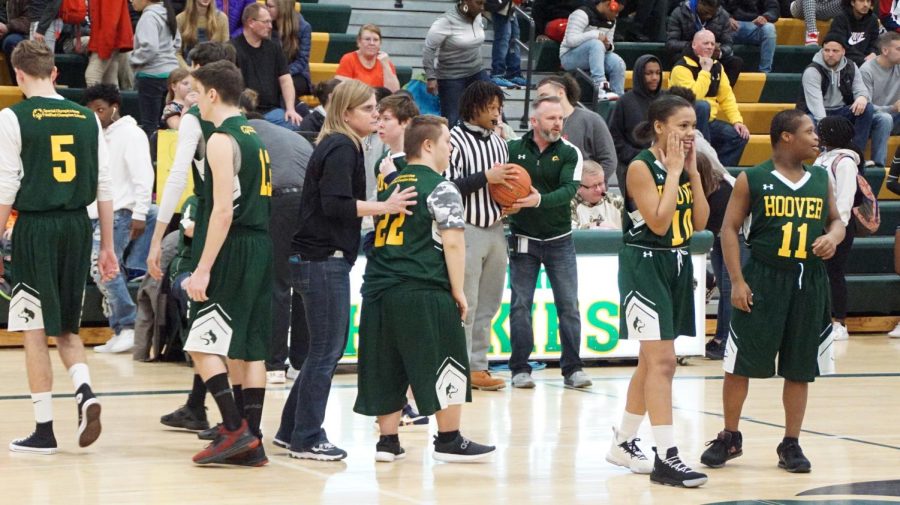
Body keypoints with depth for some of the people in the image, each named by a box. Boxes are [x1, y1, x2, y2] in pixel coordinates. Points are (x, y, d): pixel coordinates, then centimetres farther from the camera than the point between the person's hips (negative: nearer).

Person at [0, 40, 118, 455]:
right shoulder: (86, 117, 7)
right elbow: (104, 187, 8)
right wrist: (107, 246, 14)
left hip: (35, 228, -4)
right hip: (77, 226, 4)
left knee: (34, 330, 4)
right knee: (66, 327, 18)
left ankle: (44, 429, 6)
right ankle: (84, 391, -8)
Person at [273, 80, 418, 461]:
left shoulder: (337, 146, 17)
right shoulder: (342, 148, -13)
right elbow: (336, 204, -23)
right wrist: (384, 207, -22)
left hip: (322, 260, 10)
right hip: (324, 261, -10)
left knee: (328, 348, 15)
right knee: (326, 351, -4)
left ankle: (291, 430, 21)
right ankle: (306, 439, 1)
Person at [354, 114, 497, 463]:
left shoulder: (390, 186, 17)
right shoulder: (440, 188, -5)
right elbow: (452, 242, -11)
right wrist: (458, 292, -6)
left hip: (381, 290, 7)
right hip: (424, 291, -7)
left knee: (389, 368, 11)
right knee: (444, 365, 3)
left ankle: (388, 440, 12)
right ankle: (449, 440, 7)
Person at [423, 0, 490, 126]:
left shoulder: (477, 17, -1)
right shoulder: (447, 21, -20)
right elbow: (429, 48, -17)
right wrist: (431, 77, -19)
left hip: (476, 73, 6)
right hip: (451, 78, -6)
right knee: (450, 119, -4)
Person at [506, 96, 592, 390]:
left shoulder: (569, 153, -2)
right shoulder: (513, 150, -1)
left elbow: (569, 189, -15)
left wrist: (541, 200, -32)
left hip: (559, 240, 0)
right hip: (523, 239, 0)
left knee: (568, 305, -1)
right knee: (520, 305, 2)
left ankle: (572, 368, 4)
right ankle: (520, 369, 8)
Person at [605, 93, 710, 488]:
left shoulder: (683, 166, 8)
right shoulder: (641, 167, -13)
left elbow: (700, 222, 4)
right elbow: (658, 222, -22)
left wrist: (692, 171, -2)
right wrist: (673, 170, -17)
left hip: (677, 265, 8)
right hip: (645, 266, -8)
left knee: (652, 362, 15)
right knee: (662, 361, -13)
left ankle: (623, 443, 27)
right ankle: (666, 456, -14)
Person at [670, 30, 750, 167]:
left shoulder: (717, 66, 10)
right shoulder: (681, 68, -15)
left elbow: (727, 97, 9)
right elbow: (693, 97, -28)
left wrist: (737, 121, -5)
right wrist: (705, 71, -21)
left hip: (708, 121, 7)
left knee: (740, 135, -11)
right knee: (702, 106, -36)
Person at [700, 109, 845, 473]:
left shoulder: (821, 180, 9)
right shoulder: (752, 180, -4)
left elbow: (836, 220, 19)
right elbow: (730, 228, -3)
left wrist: (833, 236, -6)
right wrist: (737, 281, -10)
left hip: (809, 283, 4)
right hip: (763, 279, -4)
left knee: (800, 369, 6)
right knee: (740, 363, 0)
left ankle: (791, 445, 16)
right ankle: (730, 438, 14)